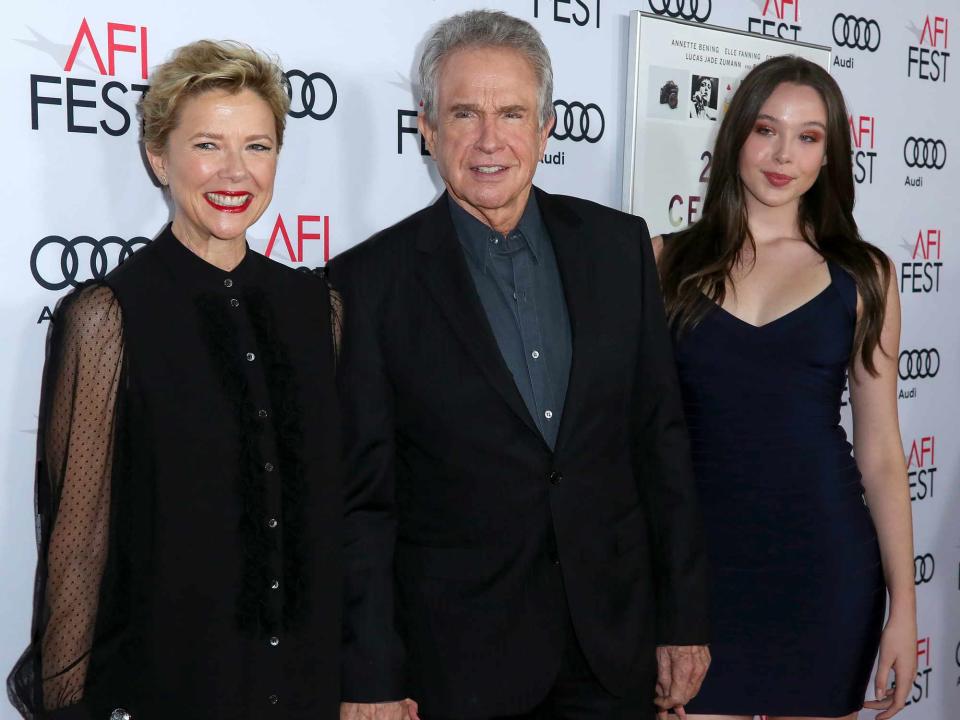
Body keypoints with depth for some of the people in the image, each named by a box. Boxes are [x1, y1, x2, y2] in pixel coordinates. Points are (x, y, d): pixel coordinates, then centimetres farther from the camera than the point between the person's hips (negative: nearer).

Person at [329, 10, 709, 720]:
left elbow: (661, 440, 4)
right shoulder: (371, 281, -8)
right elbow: (361, 496, -7)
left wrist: (684, 618, 4)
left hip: (615, 640, 3)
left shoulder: (619, 244, 1)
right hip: (456, 660, -3)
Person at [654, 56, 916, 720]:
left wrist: (904, 605, 2)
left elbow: (880, 450, 4)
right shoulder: (669, 263, 1)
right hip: (700, 560, 0)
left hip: (824, 562, 1)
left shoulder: (864, 277, 3)